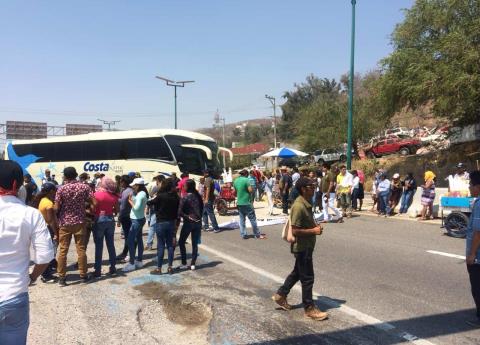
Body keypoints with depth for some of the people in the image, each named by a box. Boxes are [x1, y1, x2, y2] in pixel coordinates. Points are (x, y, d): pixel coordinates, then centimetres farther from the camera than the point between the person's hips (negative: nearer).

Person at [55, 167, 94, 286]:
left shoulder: (61, 189, -6)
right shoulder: (84, 187, -3)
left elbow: (56, 208, -8)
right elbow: (94, 203, -6)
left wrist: (56, 218, 10)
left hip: (65, 223, -1)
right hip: (80, 222, 1)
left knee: (62, 250, 5)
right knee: (81, 249, 7)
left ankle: (61, 277, 8)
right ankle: (83, 275, 14)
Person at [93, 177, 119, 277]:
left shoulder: (97, 194, -11)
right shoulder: (114, 195, 0)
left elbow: (93, 209, -13)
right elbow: (116, 210, 7)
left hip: (99, 220, -4)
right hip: (110, 220, 4)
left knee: (99, 246, 1)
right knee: (111, 244, 12)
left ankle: (98, 270, 4)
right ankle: (112, 268, 18)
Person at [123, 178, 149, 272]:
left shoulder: (141, 194, -19)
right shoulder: (140, 193, 11)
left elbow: (136, 208, -24)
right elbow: (136, 205, 9)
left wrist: (130, 201, -10)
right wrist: (132, 199, -3)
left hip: (137, 220, -10)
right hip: (139, 219, 10)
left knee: (130, 240, -9)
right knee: (139, 239, 14)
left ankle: (131, 263, -5)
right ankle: (139, 261, 22)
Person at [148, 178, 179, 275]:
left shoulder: (161, 196, -15)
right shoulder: (176, 197, -2)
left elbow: (150, 203, -3)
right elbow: (177, 212, 2)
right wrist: (176, 224, 10)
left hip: (161, 223, -4)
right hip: (171, 223, 4)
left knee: (161, 246, 2)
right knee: (170, 245, 11)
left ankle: (158, 268, 8)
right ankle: (170, 267, 16)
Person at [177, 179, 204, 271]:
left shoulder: (185, 197, -12)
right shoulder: (198, 196, 3)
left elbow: (180, 212, -17)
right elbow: (202, 208, 11)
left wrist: (187, 217, -4)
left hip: (188, 222, -5)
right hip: (198, 222, 5)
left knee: (181, 242, 11)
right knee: (195, 243, 10)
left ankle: (184, 263, 9)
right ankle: (193, 264, 11)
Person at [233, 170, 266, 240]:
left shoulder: (235, 181, 8)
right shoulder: (246, 180, -12)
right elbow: (250, 190, -17)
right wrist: (252, 188, 3)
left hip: (239, 203, 6)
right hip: (246, 203, -6)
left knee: (242, 220, 10)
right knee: (252, 219, 2)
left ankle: (243, 235, 11)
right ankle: (257, 235, 9)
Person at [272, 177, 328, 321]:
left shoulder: (306, 204, 7)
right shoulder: (299, 206, -25)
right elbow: (295, 231, -27)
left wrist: (315, 227, 6)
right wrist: (314, 231, -21)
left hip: (306, 246, 10)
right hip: (302, 247, -10)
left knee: (297, 273, 21)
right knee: (307, 278, 2)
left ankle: (280, 295, 34)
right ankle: (309, 308, 16)